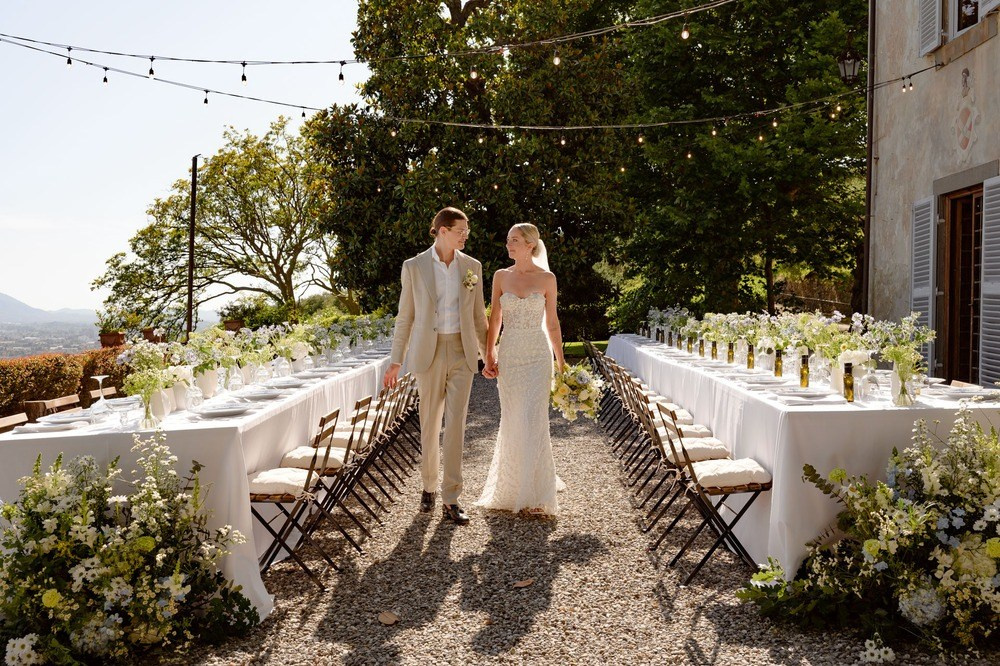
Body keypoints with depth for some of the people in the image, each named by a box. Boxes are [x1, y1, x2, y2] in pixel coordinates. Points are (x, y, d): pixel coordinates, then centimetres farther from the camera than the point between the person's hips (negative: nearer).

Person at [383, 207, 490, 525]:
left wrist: (488, 354, 10)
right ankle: (429, 486, 28)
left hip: (462, 352, 1)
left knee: (455, 425, -3)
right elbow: (405, 316, 2)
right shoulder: (413, 267, -2)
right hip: (429, 353, -1)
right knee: (430, 424, 8)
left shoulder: (472, 266, 4)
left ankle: (451, 498, 3)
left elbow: (478, 315, 10)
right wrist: (396, 360, 0)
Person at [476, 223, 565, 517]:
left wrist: (561, 362, 6)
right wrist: (489, 357, -3)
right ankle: (512, 487, 27)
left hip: (538, 355, -2)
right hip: (509, 356, 2)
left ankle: (536, 496, -3)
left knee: (534, 422, -10)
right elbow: (495, 319, 6)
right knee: (512, 423, 7)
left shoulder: (547, 278, 0)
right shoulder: (501, 276, 4)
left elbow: (552, 322, 5)